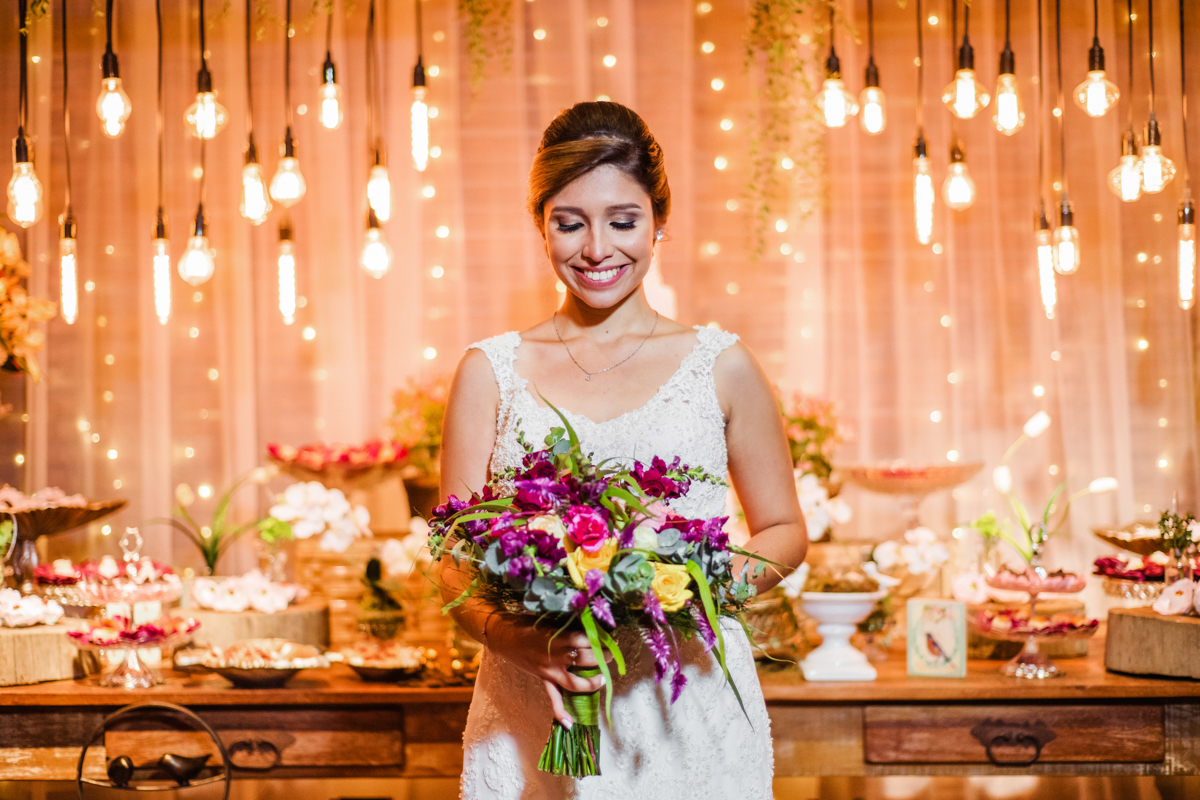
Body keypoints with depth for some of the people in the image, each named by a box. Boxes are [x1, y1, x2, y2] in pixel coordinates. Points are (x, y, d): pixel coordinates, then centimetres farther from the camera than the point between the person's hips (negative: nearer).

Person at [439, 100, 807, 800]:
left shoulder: (720, 366, 3)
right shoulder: (491, 372, 4)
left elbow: (785, 531, 10)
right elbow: (457, 564, 2)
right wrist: (518, 637, -18)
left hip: (692, 721, 0)